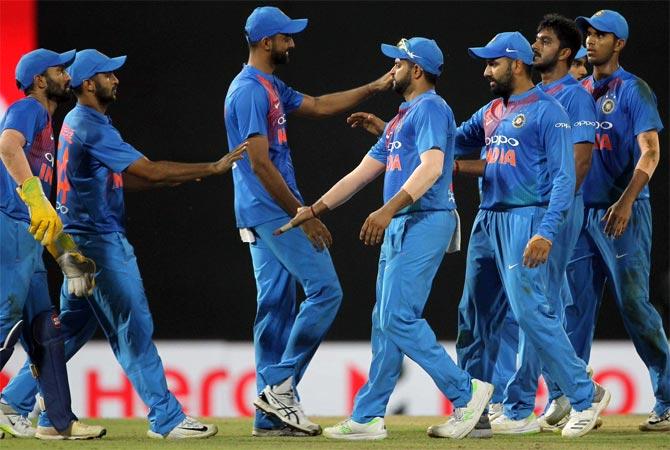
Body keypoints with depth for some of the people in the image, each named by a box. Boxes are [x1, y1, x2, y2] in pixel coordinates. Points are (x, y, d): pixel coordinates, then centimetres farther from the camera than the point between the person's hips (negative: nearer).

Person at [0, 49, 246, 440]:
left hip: (84, 240, 10)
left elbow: (124, 179, 18)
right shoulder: (93, 128, -17)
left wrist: (180, 176, 7)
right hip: (100, 241, -10)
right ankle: (166, 418, -4)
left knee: (72, 327, 14)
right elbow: (148, 172, -23)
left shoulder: (76, 123, 16)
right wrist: (212, 168, -19)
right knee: (134, 326, -6)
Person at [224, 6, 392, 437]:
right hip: (273, 212, -10)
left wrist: (374, 87, 23)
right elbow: (260, 163, -20)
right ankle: (281, 385, -8)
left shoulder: (271, 88, 16)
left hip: (268, 218, 10)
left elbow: (318, 106, 29)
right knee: (325, 290, -10)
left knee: (277, 306, 8)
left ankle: (271, 416, 8)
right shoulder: (250, 91, -15)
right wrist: (303, 216, -19)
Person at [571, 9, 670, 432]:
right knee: (575, 305, 5)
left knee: (634, 303, -10)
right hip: (581, 210, 7)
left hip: (623, 213, -7)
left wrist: (626, 201, -25)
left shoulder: (633, 89, -4)